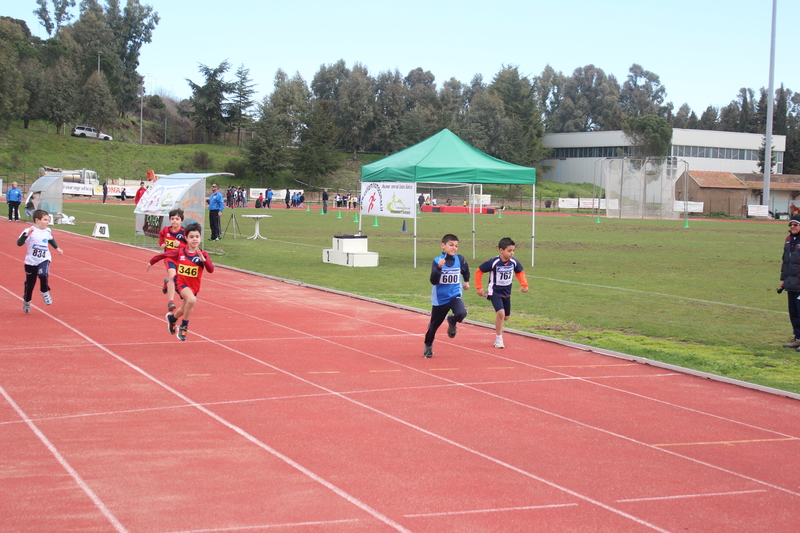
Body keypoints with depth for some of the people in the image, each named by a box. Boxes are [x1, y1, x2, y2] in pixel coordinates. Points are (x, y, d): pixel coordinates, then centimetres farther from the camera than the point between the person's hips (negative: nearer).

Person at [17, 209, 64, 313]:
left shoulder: (47, 231, 1)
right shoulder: (30, 231, -16)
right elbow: (19, 243, -26)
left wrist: (57, 248, 30)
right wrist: (26, 234, -39)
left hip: (44, 260, 2)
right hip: (31, 261, -2)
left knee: (43, 274, -29)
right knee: (30, 284, 10)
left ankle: (45, 292, 0)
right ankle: (26, 302, 36)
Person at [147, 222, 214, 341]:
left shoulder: (203, 254, -11)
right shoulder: (180, 252, -9)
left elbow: (210, 270, -22)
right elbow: (164, 255, 6)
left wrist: (203, 259, -36)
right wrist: (152, 262, 15)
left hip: (194, 286, 3)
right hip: (181, 283, -3)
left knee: (184, 310, 19)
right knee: (192, 300, -32)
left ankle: (172, 318, 56)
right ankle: (184, 327, -13)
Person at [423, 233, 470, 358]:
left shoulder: (460, 259, -5)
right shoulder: (437, 261, -12)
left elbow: (466, 271, 19)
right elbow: (433, 281, -19)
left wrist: (466, 281, 24)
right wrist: (439, 268, -31)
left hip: (455, 295, 1)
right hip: (440, 298, -1)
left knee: (461, 313, -29)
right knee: (434, 324, 11)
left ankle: (452, 322, 8)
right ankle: (428, 346, 38)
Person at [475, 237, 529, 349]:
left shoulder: (514, 262, -9)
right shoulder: (493, 262, -22)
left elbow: (520, 272, 12)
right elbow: (479, 271, -10)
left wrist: (524, 284, -3)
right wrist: (479, 288, -9)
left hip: (506, 293, 6)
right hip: (495, 292, -6)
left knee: (506, 316, 14)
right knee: (501, 312, -23)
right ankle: (498, 339, -9)